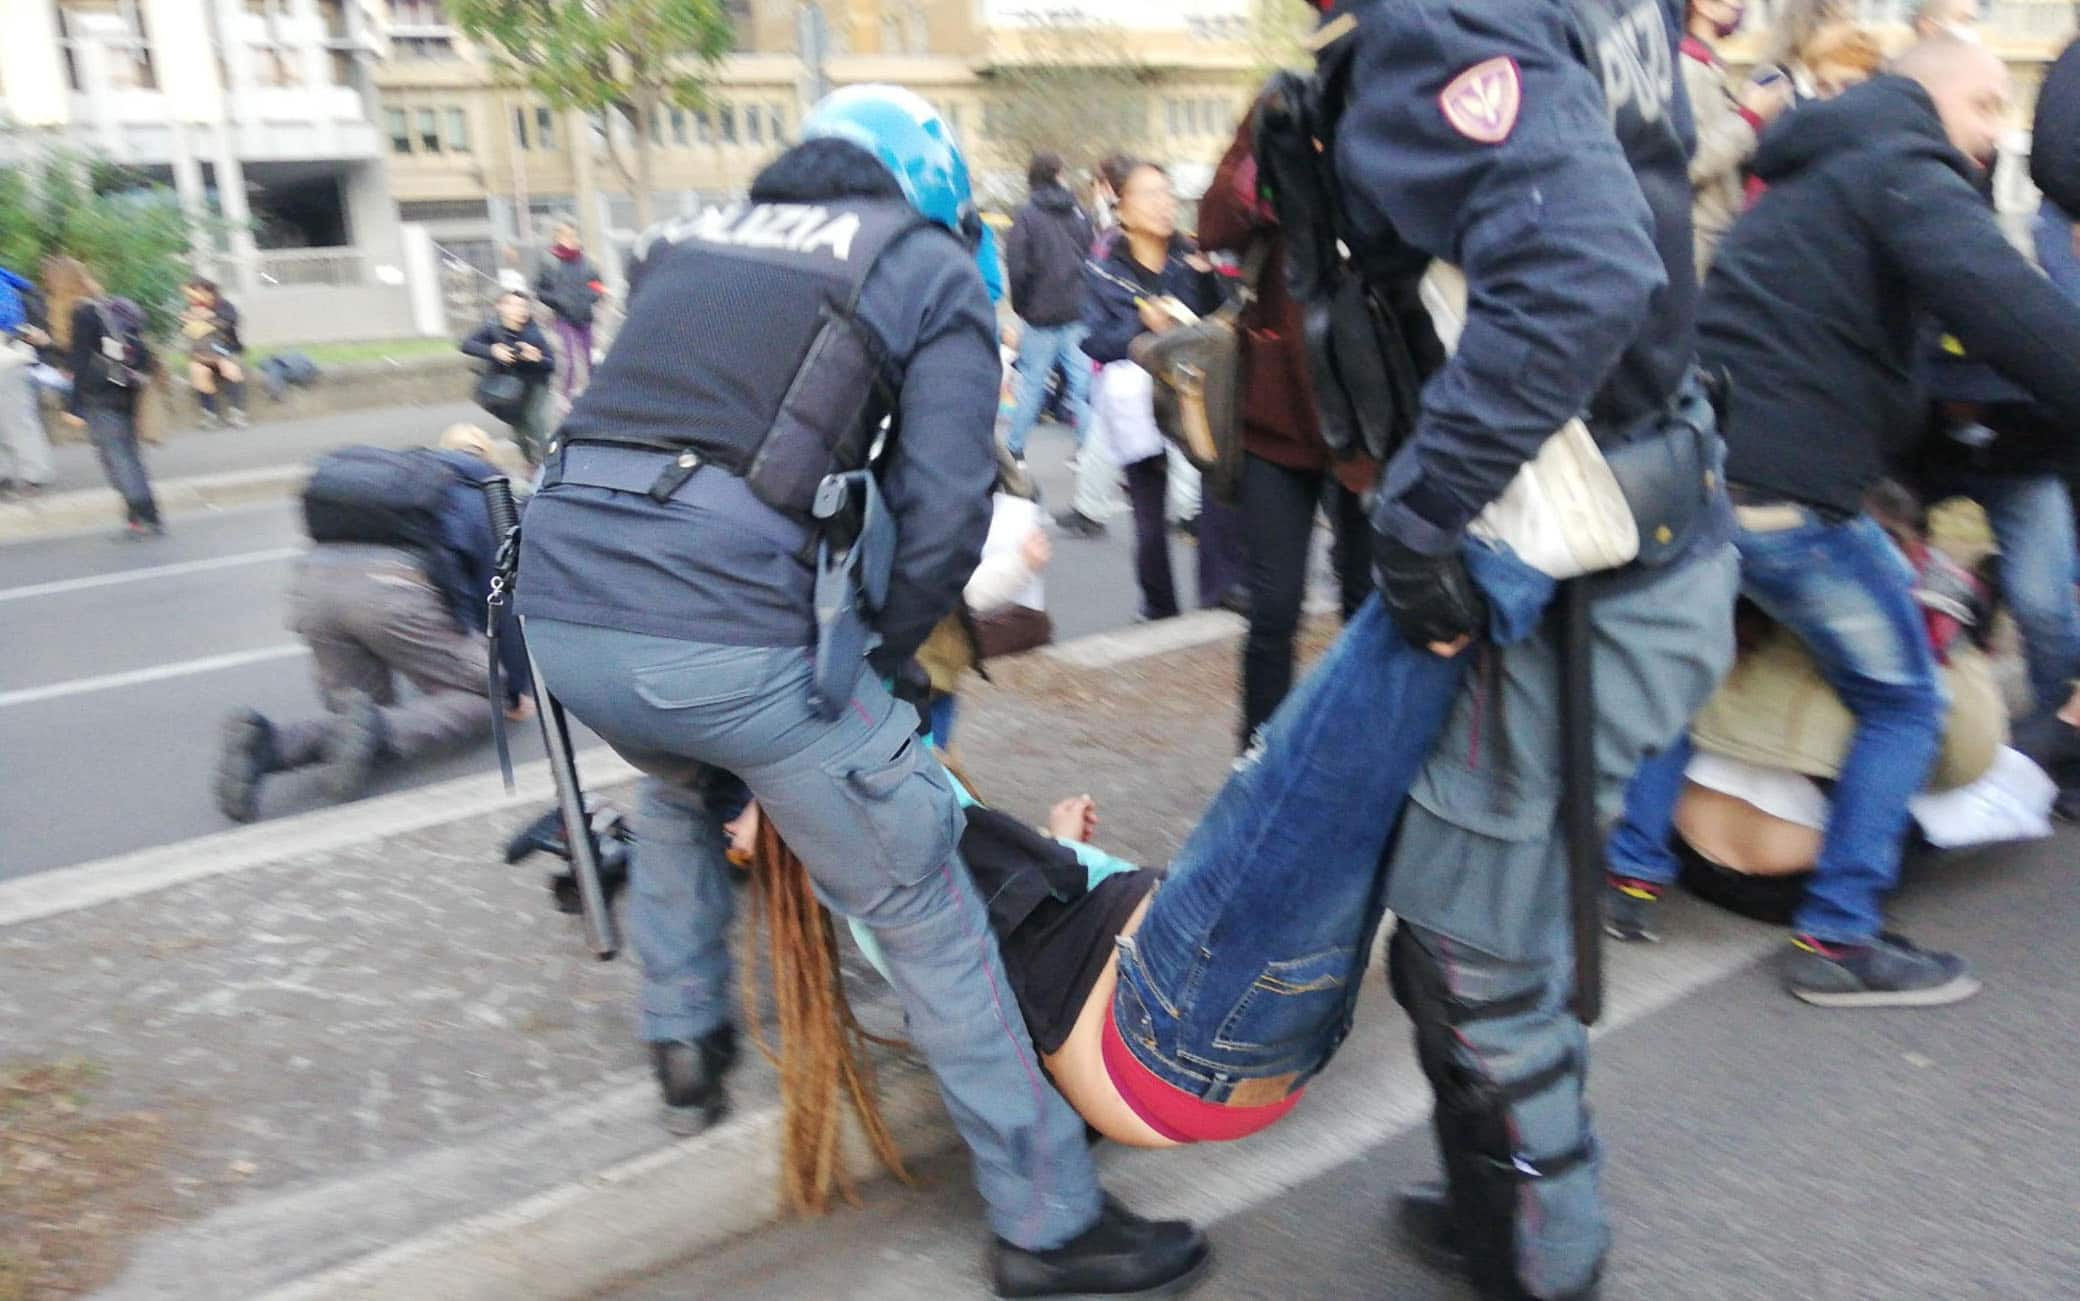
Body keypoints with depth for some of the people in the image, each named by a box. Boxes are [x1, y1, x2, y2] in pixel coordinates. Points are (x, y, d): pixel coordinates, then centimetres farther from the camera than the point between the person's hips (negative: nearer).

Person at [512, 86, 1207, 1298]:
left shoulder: (688, 239, 27)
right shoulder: (931, 268, 11)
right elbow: (943, 512, -3)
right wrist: (875, 664, 11)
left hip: (558, 604, 6)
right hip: (724, 632, -6)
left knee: (679, 782, 38)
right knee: (926, 911, 9)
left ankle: (690, 1040, 51)